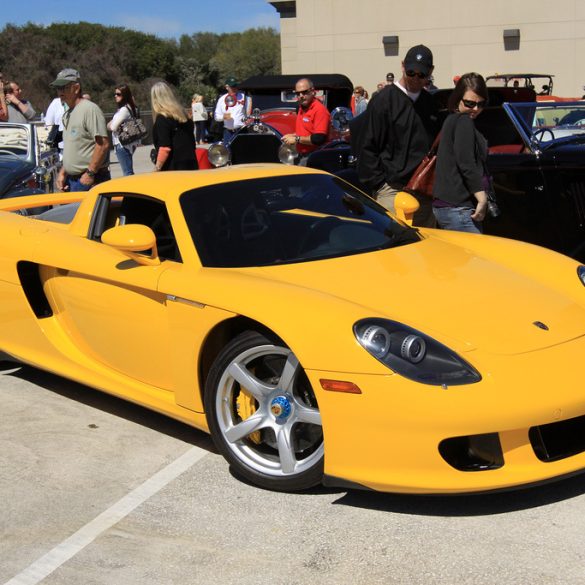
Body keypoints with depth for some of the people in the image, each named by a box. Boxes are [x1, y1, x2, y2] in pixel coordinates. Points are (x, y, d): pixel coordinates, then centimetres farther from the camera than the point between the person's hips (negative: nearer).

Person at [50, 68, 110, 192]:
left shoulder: (90, 109, -12)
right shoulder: (67, 115, 18)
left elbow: (103, 144, -20)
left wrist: (90, 173, -20)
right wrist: (62, 172, 15)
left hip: (91, 181, -9)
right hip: (71, 179, 9)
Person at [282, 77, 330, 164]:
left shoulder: (319, 109, -15)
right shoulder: (302, 108, 14)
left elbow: (319, 138, -24)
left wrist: (297, 139, -16)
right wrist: (292, 136, 11)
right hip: (302, 157, 9)